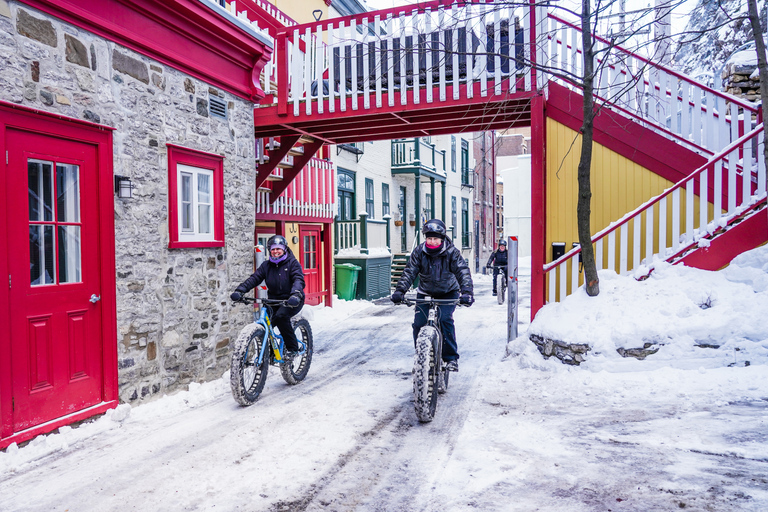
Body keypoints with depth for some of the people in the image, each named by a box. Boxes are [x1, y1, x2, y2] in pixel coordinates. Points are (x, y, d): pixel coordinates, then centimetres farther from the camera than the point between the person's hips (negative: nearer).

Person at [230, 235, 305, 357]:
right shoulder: (266, 265, 9)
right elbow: (254, 278, -3)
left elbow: (298, 279, -18)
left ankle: (293, 348, -18)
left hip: (292, 301, -5)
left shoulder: (292, 263, -3)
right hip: (274, 301, 5)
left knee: (281, 316, -31)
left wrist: (296, 294, -39)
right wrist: (239, 291, -21)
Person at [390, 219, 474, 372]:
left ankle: (451, 358, -11)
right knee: (418, 324, -12)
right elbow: (409, 272, -16)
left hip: (448, 293, -2)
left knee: (445, 319, -25)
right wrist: (399, 291, -32)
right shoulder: (419, 252, -12)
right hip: (425, 293, 2)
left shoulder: (452, 252, -17)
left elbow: (463, 272, -25)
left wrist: (467, 292, -41)